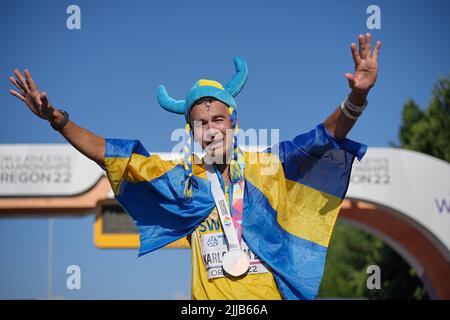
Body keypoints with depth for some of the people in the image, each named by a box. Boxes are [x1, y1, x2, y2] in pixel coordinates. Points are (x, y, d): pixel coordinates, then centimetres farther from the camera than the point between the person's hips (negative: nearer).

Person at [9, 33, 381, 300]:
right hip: (209, 296, 1)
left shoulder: (266, 167, 3)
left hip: (267, 293, 0)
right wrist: (57, 119, -2)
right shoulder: (180, 176, 6)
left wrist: (356, 99, -23)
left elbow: (323, 138, -5)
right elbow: (108, 154, 7)